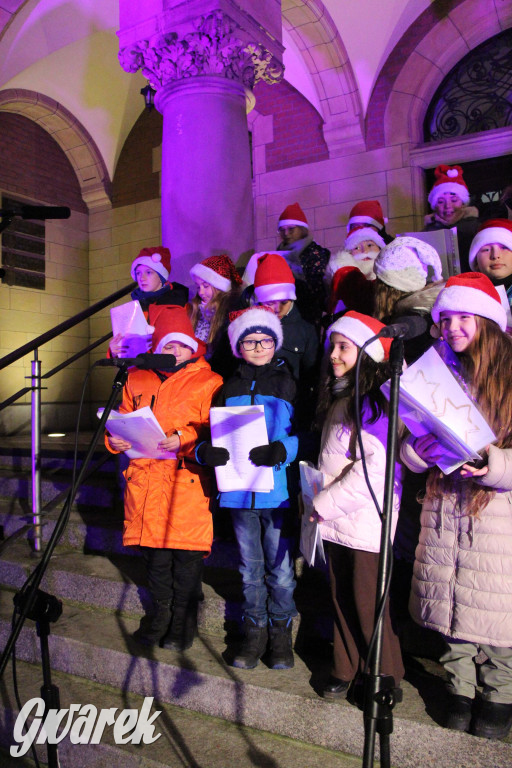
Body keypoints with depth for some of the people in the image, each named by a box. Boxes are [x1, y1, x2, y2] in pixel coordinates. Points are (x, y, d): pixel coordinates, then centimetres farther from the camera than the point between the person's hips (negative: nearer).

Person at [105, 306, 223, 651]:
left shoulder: (209, 382, 1)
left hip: (188, 482, -4)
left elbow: (214, 431, -6)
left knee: (187, 557, 1)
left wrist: (183, 439, -21)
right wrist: (115, 438, 3)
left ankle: (183, 622, 20)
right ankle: (161, 614, 34)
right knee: (154, 555, 14)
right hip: (145, 478, 4)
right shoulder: (138, 380, 16)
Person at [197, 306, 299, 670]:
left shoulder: (288, 385, 1)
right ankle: (255, 630, 31)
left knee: (280, 566, 4)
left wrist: (283, 450, -25)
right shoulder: (229, 389, 12)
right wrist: (206, 451, -11)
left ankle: (281, 631, 25)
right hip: (239, 489, 3)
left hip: (278, 489, -3)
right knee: (250, 567, 15)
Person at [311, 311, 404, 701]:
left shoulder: (374, 401, -15)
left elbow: (374, 467, -21)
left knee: (368, 603, 3)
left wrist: (323, 504, -14)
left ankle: (385, 678, 23)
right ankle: (347, 669, 32)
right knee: (343, 598, 16)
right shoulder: (337, 399, 13)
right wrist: (316, 499, 11)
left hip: (367, 519, -8)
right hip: (336, 520, 8)